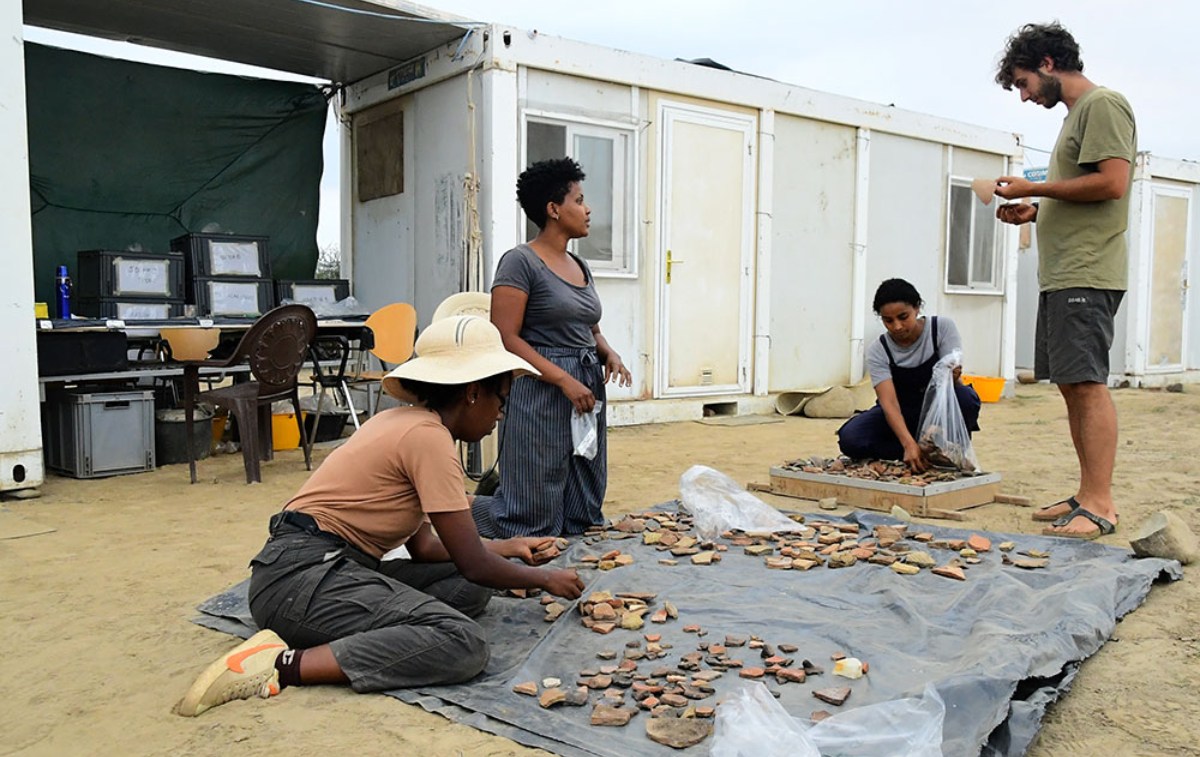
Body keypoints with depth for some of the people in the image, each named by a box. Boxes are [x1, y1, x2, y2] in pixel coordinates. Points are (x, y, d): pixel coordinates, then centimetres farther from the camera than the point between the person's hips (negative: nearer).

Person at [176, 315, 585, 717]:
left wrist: (508, 547, 21)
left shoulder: (403, 422, 14)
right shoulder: (429, 436, -14)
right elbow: (474, 564, -12)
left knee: (470, 588, 6)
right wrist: (544, 578, 5)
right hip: (302, 575, -10)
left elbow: (423, 545, 17)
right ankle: (285, 665, -21)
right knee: (464, 643, -25)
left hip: (331, 568, 10)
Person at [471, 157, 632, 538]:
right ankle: (463, 510, 24)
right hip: (541, 393, -8)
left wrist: (609, 354, 0)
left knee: (582, 516, 14)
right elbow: (505, 338, -15)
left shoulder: (580, 265, 15)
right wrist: (564, 380, -20)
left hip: (587, 390, 8)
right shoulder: (521, 261, -9)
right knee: (534, 519, 0)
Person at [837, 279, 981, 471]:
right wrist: (908, 443, -43)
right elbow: (888, 402, -25)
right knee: (850, 439, -27)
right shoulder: (877, 351, -14)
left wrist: (951, 375, -48)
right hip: (902, 416, 1)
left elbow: (953, 375, -21)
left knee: (965, 398, -36)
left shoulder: (943, 328, -12)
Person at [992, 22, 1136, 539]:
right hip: (1061, 275, 10)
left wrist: (1032, 188, -10)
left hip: (1087, 274, -10)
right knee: (1070, 384, 8)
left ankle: (1099, 506, -10)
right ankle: (1089, 496, 12)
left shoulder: (1103, 105, -4)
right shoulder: (1076, 114, 24)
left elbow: (1111, 183, -16)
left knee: (1086, 383, -12)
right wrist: (1034, 212, 12)